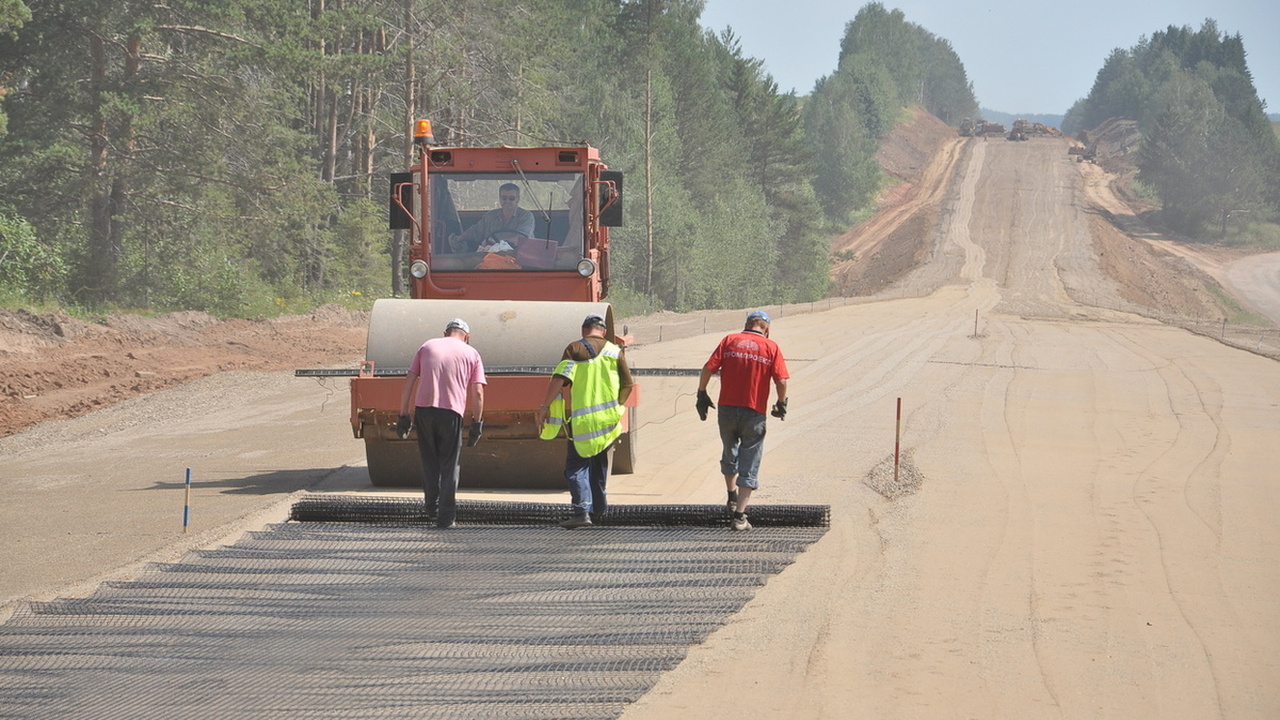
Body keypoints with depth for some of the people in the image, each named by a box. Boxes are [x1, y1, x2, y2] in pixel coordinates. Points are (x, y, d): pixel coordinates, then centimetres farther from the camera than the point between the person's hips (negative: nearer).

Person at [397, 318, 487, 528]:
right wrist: (477, 423, 6)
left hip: (423, 408, 2)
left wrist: (403, 415, 11)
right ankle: (446, 516, 5)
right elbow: (477, 392, 2)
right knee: (449, 464, 7)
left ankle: (432, 507, 25)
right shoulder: (471, 354, 13)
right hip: (451, 411, -2)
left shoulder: (428, 346, 17)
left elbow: (409, 381, 10)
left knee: (429, 461, 19)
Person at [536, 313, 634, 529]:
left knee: (576, 466, -4)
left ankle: (582, 509, -21)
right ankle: (598, 506, 29)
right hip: (608, 420, 4)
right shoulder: (615, 352, 7)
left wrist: (546, 406, -10)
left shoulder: (575, 349, -3)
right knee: (599, 464, 21)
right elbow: (627, 385, 8)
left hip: (582, 420, -4)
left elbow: (560, 379, -13)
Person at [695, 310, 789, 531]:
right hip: (754, 413, -2)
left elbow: (708, 369, -4)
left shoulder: (729, 341, 3)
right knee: (749, 466, 4)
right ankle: (739, 515, -3)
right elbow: (781, 381, -7)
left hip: (727, 408, 2)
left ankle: (732, 497, 41)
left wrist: (702, 395, 8)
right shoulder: (771, 347, 0)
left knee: (730, 452, 28)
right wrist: (781, 404, 9)